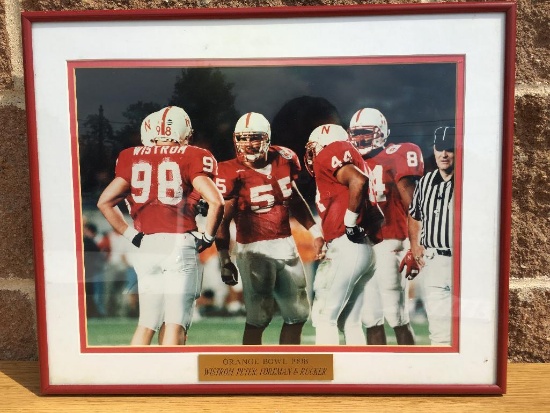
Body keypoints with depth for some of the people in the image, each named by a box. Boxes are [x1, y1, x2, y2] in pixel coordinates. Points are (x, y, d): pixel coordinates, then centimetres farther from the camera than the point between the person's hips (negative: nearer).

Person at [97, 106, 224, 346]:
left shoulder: (132, 158, 11)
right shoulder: (191, 157, 0)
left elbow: (105, 202, 8)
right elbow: (216, 202, -11)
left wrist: (131, 234, 13)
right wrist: (207, 237, 2)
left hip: (146, 246, 4)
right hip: (179, 244, -4)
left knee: (146, 322, 17)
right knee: (175, 323, 3)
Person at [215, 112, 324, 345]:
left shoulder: (283, 160, 3)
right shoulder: (233, 173, -13)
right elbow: (223, 220, -9)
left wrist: (315, 232, 15)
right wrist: (225, 260, -12)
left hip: (286, 245, 6)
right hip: (254, 250, -6)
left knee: (297, 315, 15)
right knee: (258, 319, 1)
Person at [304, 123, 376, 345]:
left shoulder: (329, 154, -2)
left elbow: (359, 181, -22)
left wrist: (350, 222, -13)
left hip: (346, 248, -9)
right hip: (361, 249, 9)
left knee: (324, 316, -1)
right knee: (350, 322, 14)